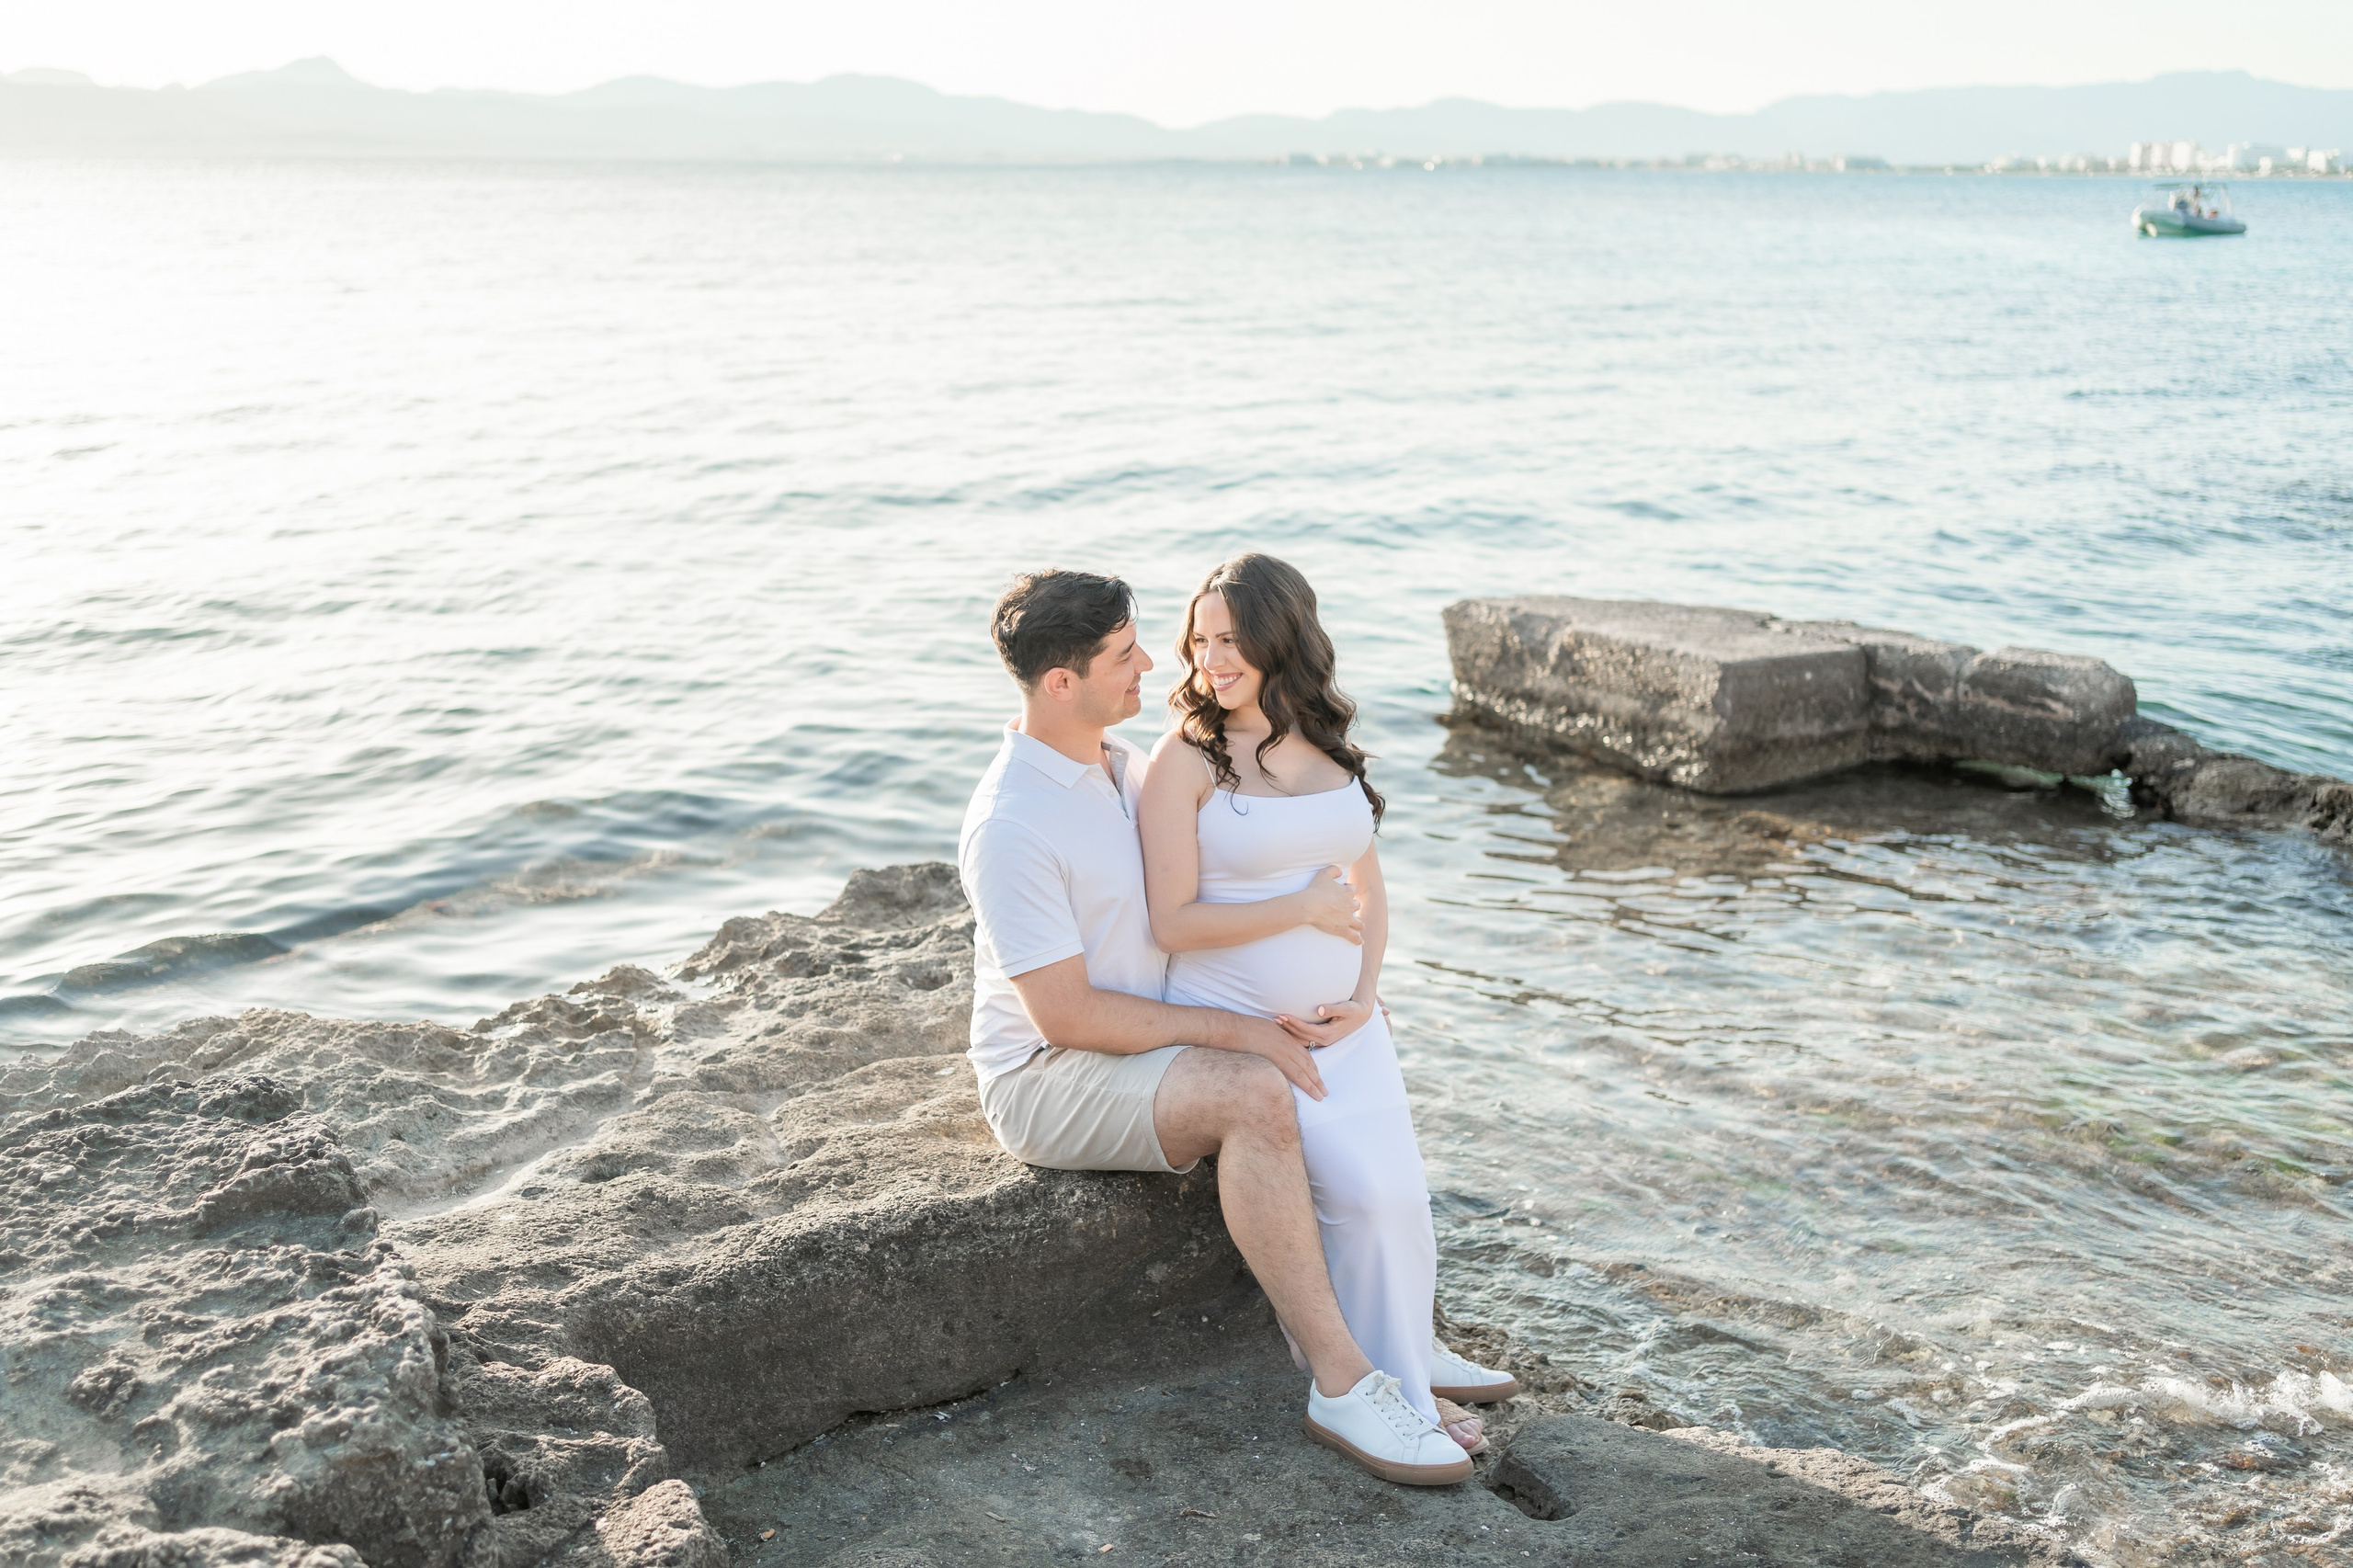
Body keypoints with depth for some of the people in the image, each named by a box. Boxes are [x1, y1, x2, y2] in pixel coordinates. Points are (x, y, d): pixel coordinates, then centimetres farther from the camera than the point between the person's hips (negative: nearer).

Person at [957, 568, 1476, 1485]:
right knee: (1257, 1096, -33)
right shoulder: (1009, 825, -22)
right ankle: (1340, 1383, -26)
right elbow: (1065, 1013, -24)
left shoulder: (1122, 763, 7)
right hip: (1048, 1079, -9)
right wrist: (1234, 1031, -21)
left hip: (1144, 1035, 9)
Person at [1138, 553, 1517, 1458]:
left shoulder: (1329, 746, 8)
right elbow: (1172, 922, -14)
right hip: (1236, 1026, -5)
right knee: (1364, 1194, -16)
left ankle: (1402, 1351, 20)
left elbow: (1367, 886, 13)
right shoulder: (1187, 758, -9)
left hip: (1341, 1020, 5)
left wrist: (1366, 992, -2)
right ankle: (1390, 1384, 6)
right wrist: (1297, 908, -16)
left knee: (1398, 1196, -7)